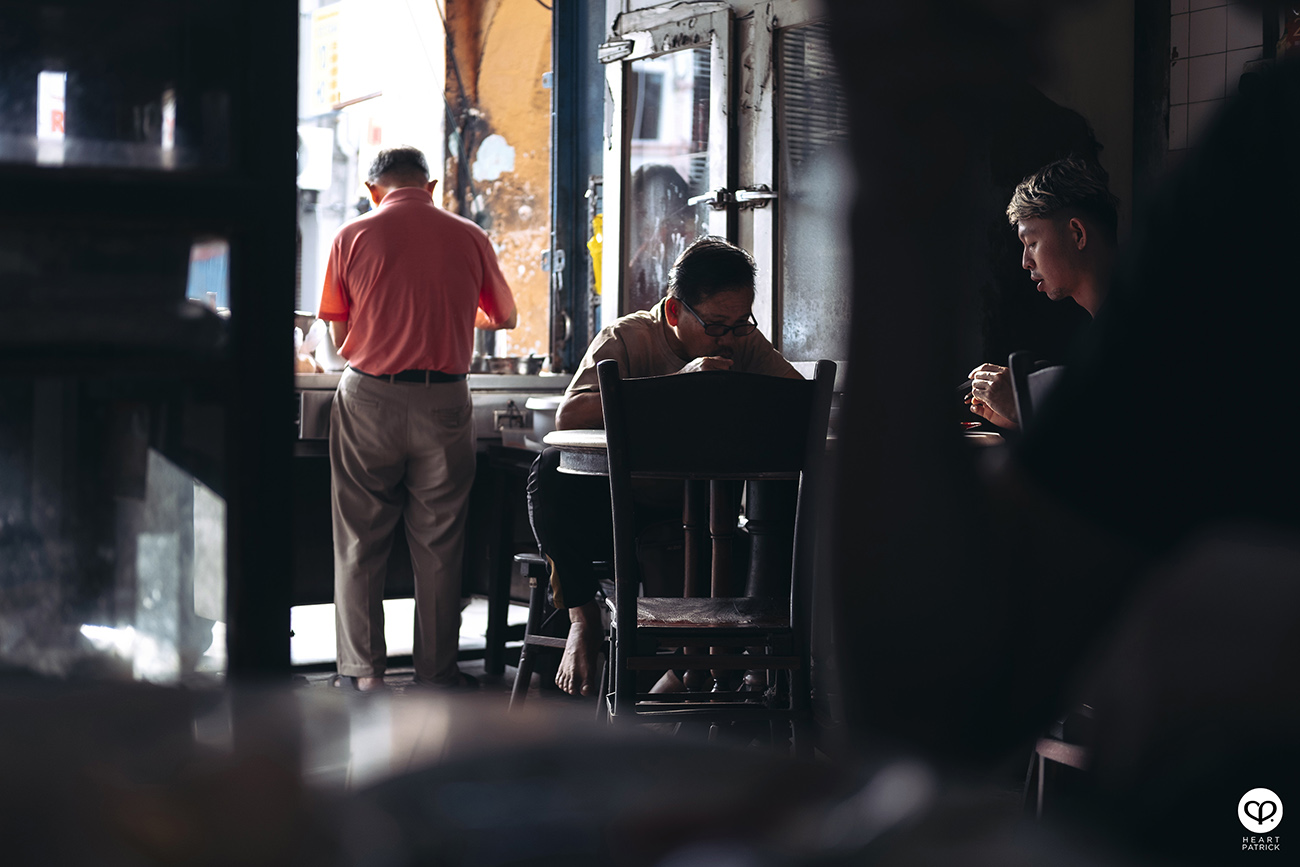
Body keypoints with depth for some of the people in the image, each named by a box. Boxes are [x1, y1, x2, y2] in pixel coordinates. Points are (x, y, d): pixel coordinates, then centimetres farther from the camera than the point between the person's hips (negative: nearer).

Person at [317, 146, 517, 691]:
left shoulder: (353, 237, -1)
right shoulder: (469, 237, 3)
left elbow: (339, 335, 3)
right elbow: (506, 317, 17)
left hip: (368, 396, -1)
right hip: (444, 399, 1)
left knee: (360, 542, 8)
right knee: (438, 544, 8)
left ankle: (362, 672, 9)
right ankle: (437, 671, 13)